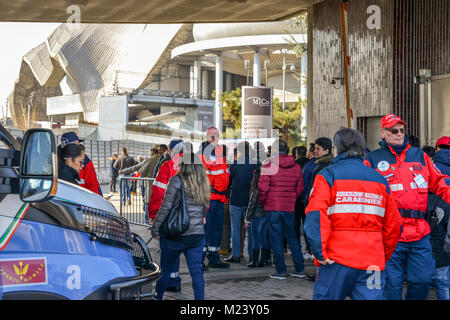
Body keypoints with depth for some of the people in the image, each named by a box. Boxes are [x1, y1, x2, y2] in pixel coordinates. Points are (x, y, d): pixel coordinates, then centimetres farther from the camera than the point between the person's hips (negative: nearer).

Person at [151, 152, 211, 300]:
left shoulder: (177, 180, -9)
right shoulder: (204, 184, 8)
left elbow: (166, 207, -12)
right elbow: (204, 210, 13)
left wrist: (155, 228, -5)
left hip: (175, 234, -4)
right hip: (197, 235, 4)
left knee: (166, 270, 10)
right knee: (196, 272, 6)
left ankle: (157, 297, 24)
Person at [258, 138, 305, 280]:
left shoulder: (268, 165, -9)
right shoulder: (296, 167, 3)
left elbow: (262, 188, -10)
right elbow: (300, 188, 7)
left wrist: (263, 202, 6)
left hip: (273, 207, -4)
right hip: (290, 207, 4)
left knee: (276, 239, 3)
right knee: (292, 236, 15)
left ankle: (281, 271, 4)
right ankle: (300, 269, 15)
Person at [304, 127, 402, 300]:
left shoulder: (328, 175, 0)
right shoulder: (380, 180, 12)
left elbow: (316, 216, -13)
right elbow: (394, 224, 15)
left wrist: (320, 253, -10)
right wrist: (383, 257, 24)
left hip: (337, 260, -3)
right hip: (373, 263, 3)